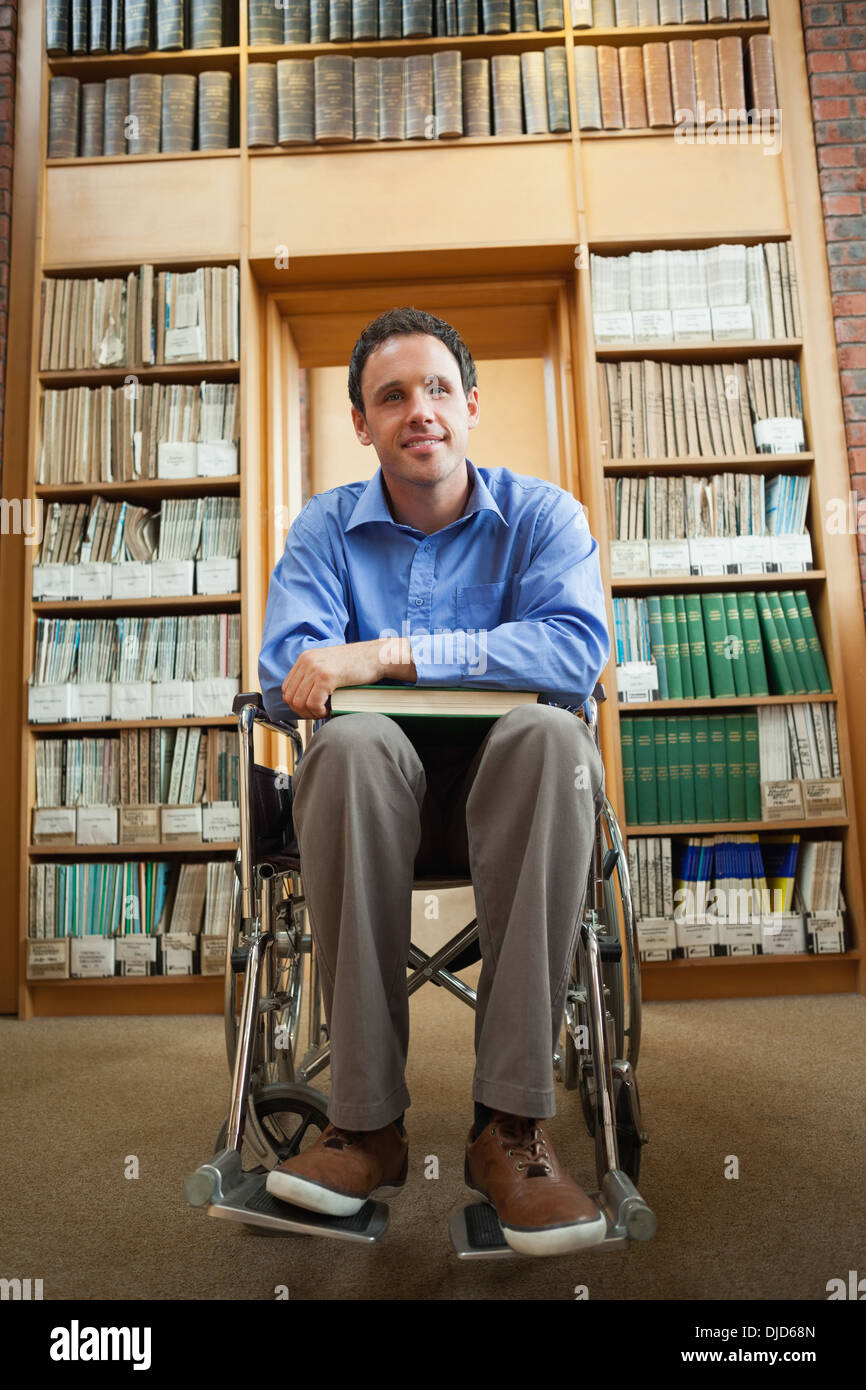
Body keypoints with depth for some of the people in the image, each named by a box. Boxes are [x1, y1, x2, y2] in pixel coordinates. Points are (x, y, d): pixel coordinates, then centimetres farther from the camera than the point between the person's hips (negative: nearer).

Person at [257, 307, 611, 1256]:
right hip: (375, 796, 1)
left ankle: (511, 1123, -28)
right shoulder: (325, 527, 8)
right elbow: (286, 677, -10)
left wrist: (393, 655, -24)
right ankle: (366, 1122, -24)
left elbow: (578, 651, -17)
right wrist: (488, 663, -18)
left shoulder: (540, 515, 5)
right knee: (352, 742, -33)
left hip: (500, 792, 0)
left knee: (550, 735, -33)